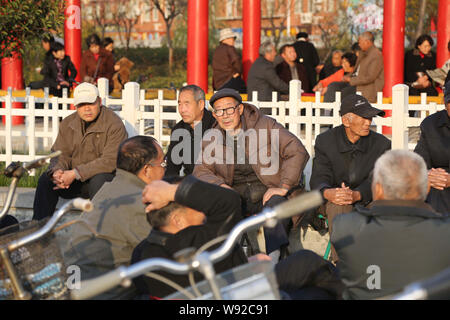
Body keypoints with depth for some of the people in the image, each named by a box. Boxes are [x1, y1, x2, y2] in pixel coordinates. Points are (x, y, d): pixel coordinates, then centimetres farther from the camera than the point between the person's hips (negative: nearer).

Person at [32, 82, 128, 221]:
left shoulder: (114, 124, -13)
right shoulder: (68, 124, 7)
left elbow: (110, 161, -21)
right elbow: (60, 154, 7)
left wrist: (75, 173, -25)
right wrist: (57, 171, -20)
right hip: (73, 180, 5)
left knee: (99, 181, -38)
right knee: (46, 179, -18)